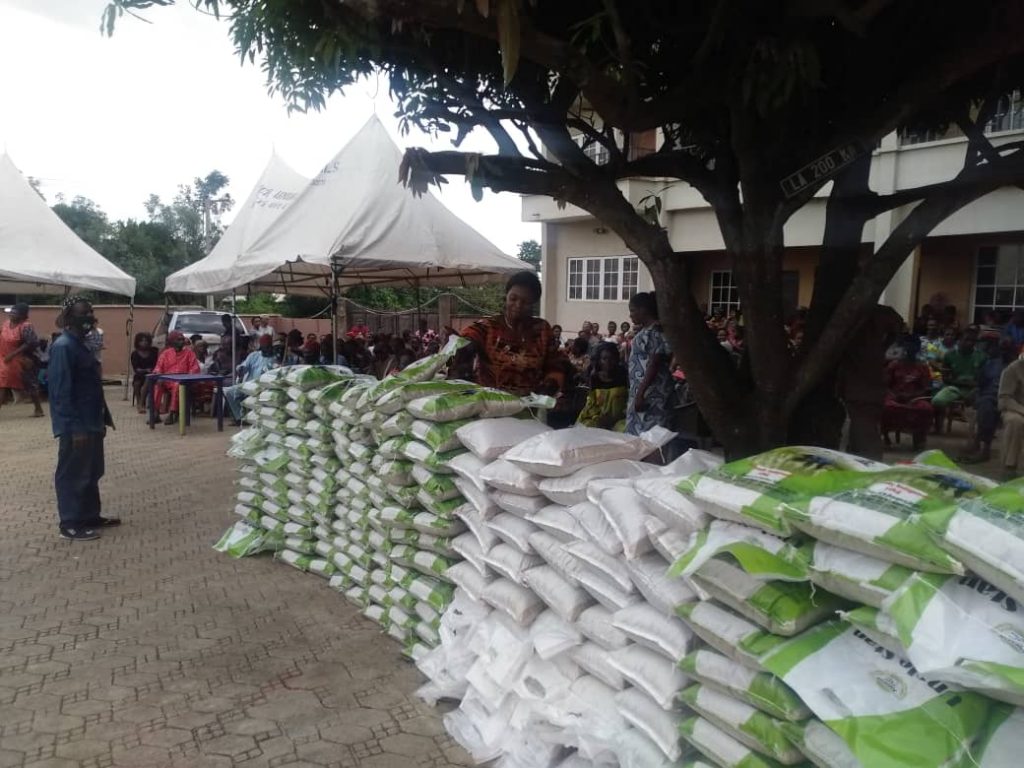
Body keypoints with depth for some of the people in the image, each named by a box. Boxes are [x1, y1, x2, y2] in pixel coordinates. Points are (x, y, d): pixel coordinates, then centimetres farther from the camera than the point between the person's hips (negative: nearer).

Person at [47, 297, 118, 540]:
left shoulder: (80, 345, 14)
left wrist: (103, 418, 19)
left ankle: (91, 516, 28)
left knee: (91, 472, 17)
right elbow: (61, 391, -21)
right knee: (72, 474, 0)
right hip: (76, 426, -10)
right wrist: (75, 427, -24)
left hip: (90, 422, 10)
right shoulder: (63, 347, -17)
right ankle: (70, 524, 8)